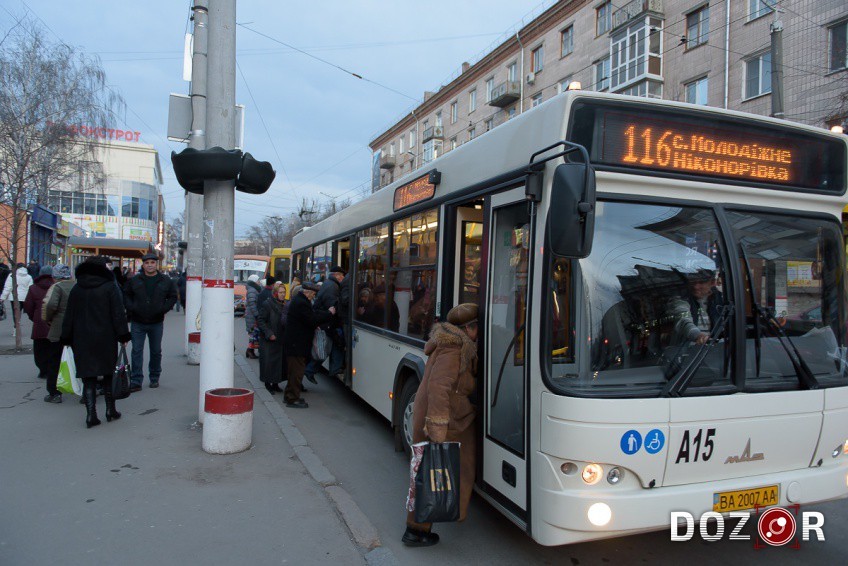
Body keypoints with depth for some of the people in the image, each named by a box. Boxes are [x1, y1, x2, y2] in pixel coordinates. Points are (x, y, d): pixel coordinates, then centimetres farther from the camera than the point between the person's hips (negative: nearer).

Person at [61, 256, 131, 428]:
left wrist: (67, 339, 14)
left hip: (82, 341, 2)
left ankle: (91, 414, -3)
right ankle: (110, 410, 16)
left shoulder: (76, 289, 5)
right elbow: (118, 314, -9)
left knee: (88, 378, 4)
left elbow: (69, 316, 8)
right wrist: (123, 335, -4)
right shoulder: (109, 287, -6)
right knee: (108, 375, 11)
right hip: (106, 339, -2)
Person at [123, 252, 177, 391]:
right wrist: (131, 308, -6)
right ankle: (136, 381, 0)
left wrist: (163, 308, -8)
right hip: (138, 322, 0)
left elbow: (173, 297, 6)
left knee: (156, 351, 11)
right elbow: (126, 295, 10)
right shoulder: (134, 280, 3)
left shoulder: (166, 281, 2)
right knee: (137, 351, -2)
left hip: (156, 322, 0)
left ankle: (154, 378, 25)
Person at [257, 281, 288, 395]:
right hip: (269, 341, -5)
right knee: (269, 362, -2)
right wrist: (269, 334, -15)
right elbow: (260, 321, -9)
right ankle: (268, 384, 11)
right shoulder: (267, 305, -8)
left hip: (282, 340, 5)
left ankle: (275, 384, 20)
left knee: (281, 362, 7)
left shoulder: (286, 306, 8)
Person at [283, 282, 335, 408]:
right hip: (297, 344, -11)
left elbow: (311, 316, 18)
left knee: (294, 370, 18)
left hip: (295, 343, 11)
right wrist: (329, 313, -12)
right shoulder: (301, 303, -21)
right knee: (297, 371, -4)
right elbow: (312, 320, -21)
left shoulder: (298, 300, 14)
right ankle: (293, 399, 2)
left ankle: (291, 395, 28)